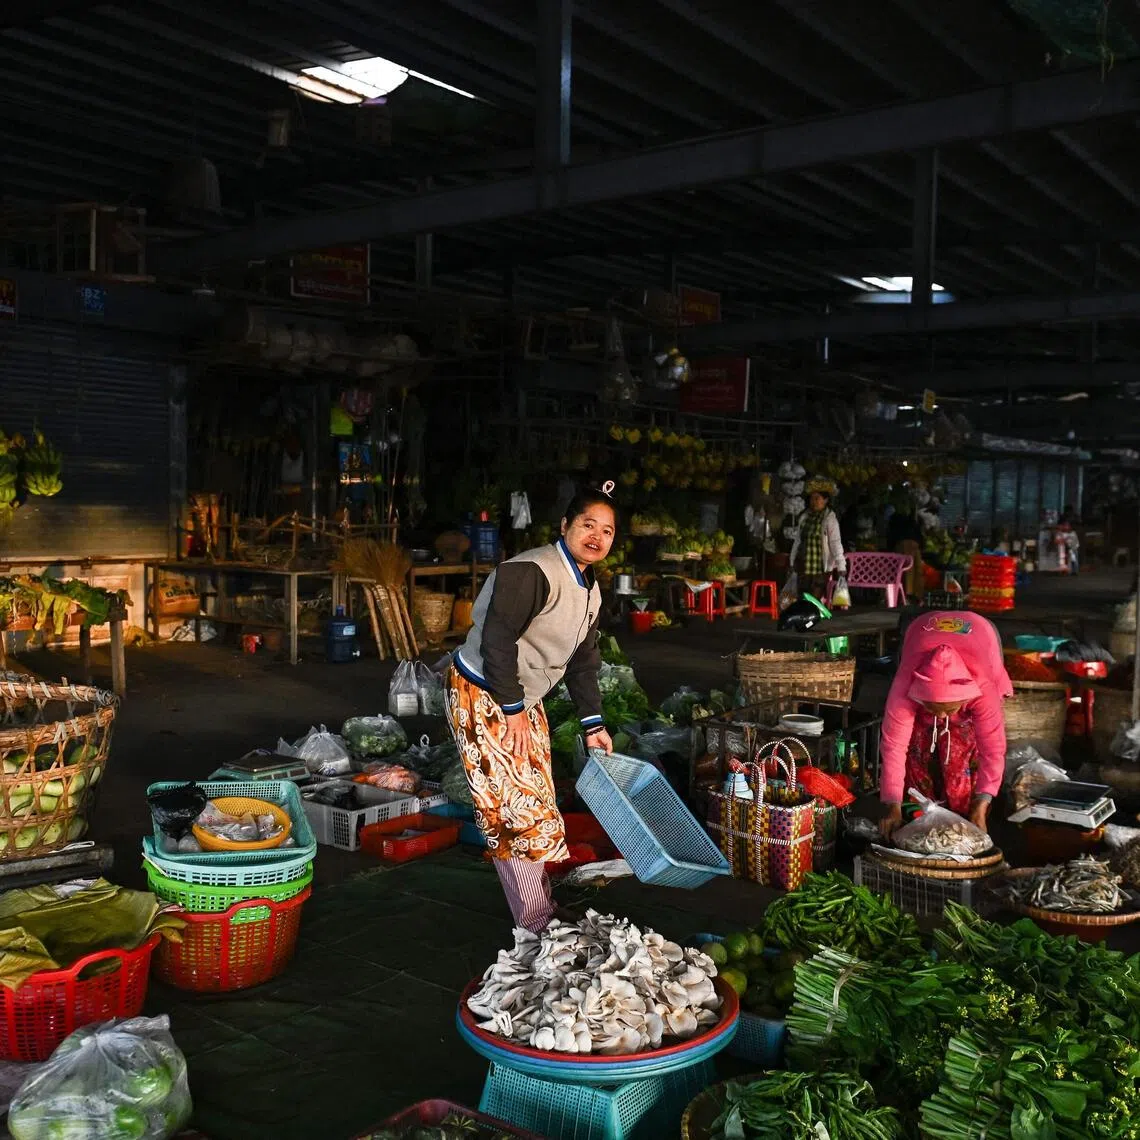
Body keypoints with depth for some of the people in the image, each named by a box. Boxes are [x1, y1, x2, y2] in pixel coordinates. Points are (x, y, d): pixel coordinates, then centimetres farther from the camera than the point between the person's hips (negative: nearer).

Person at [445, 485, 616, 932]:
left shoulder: (590, 591, 7)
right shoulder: (533, 571, -25)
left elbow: (583, 661, 15)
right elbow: (497, 640, -28)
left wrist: (593, 724, 13)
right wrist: (513, 711, -22)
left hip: (524, 699, 10)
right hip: (482, 695, -10)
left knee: (537, 806, 13)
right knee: (513, 808, -8)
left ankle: (541, 909, 26)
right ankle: (537, 926, 1)